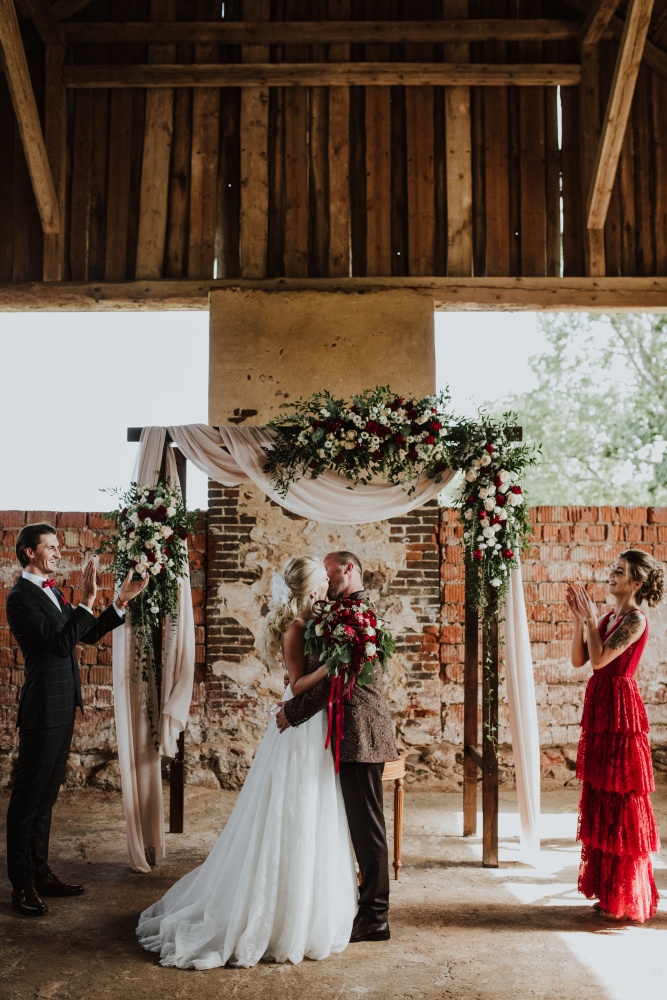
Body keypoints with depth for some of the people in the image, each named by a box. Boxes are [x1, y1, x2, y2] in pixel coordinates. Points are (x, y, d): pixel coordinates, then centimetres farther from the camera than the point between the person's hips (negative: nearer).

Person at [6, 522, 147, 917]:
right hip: (43, 710, -9)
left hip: (63, 707, 9)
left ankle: (40, 872, 27)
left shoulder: (53, 593, 13)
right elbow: (61, 644, -24)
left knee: (46, 795, 16)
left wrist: (122, 602, 8)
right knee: (29, 796, 2)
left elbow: (87, 634, 16)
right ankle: (22, 885, 12)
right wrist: (88, 600, -28)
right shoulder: (21, 597, -15)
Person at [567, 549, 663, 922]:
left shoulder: (635, 619, -12)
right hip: (600, 710, 9)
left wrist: (591, 617, -12)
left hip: (620, 713, -9)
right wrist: (581, 618, 0)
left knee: (621, 801, -1)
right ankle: (610, 890, 24)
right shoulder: (609, 617, 13)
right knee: (601, 799, 13)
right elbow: (579, 659, 8)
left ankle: (628, 900, 11)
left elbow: (600, 657, -21)